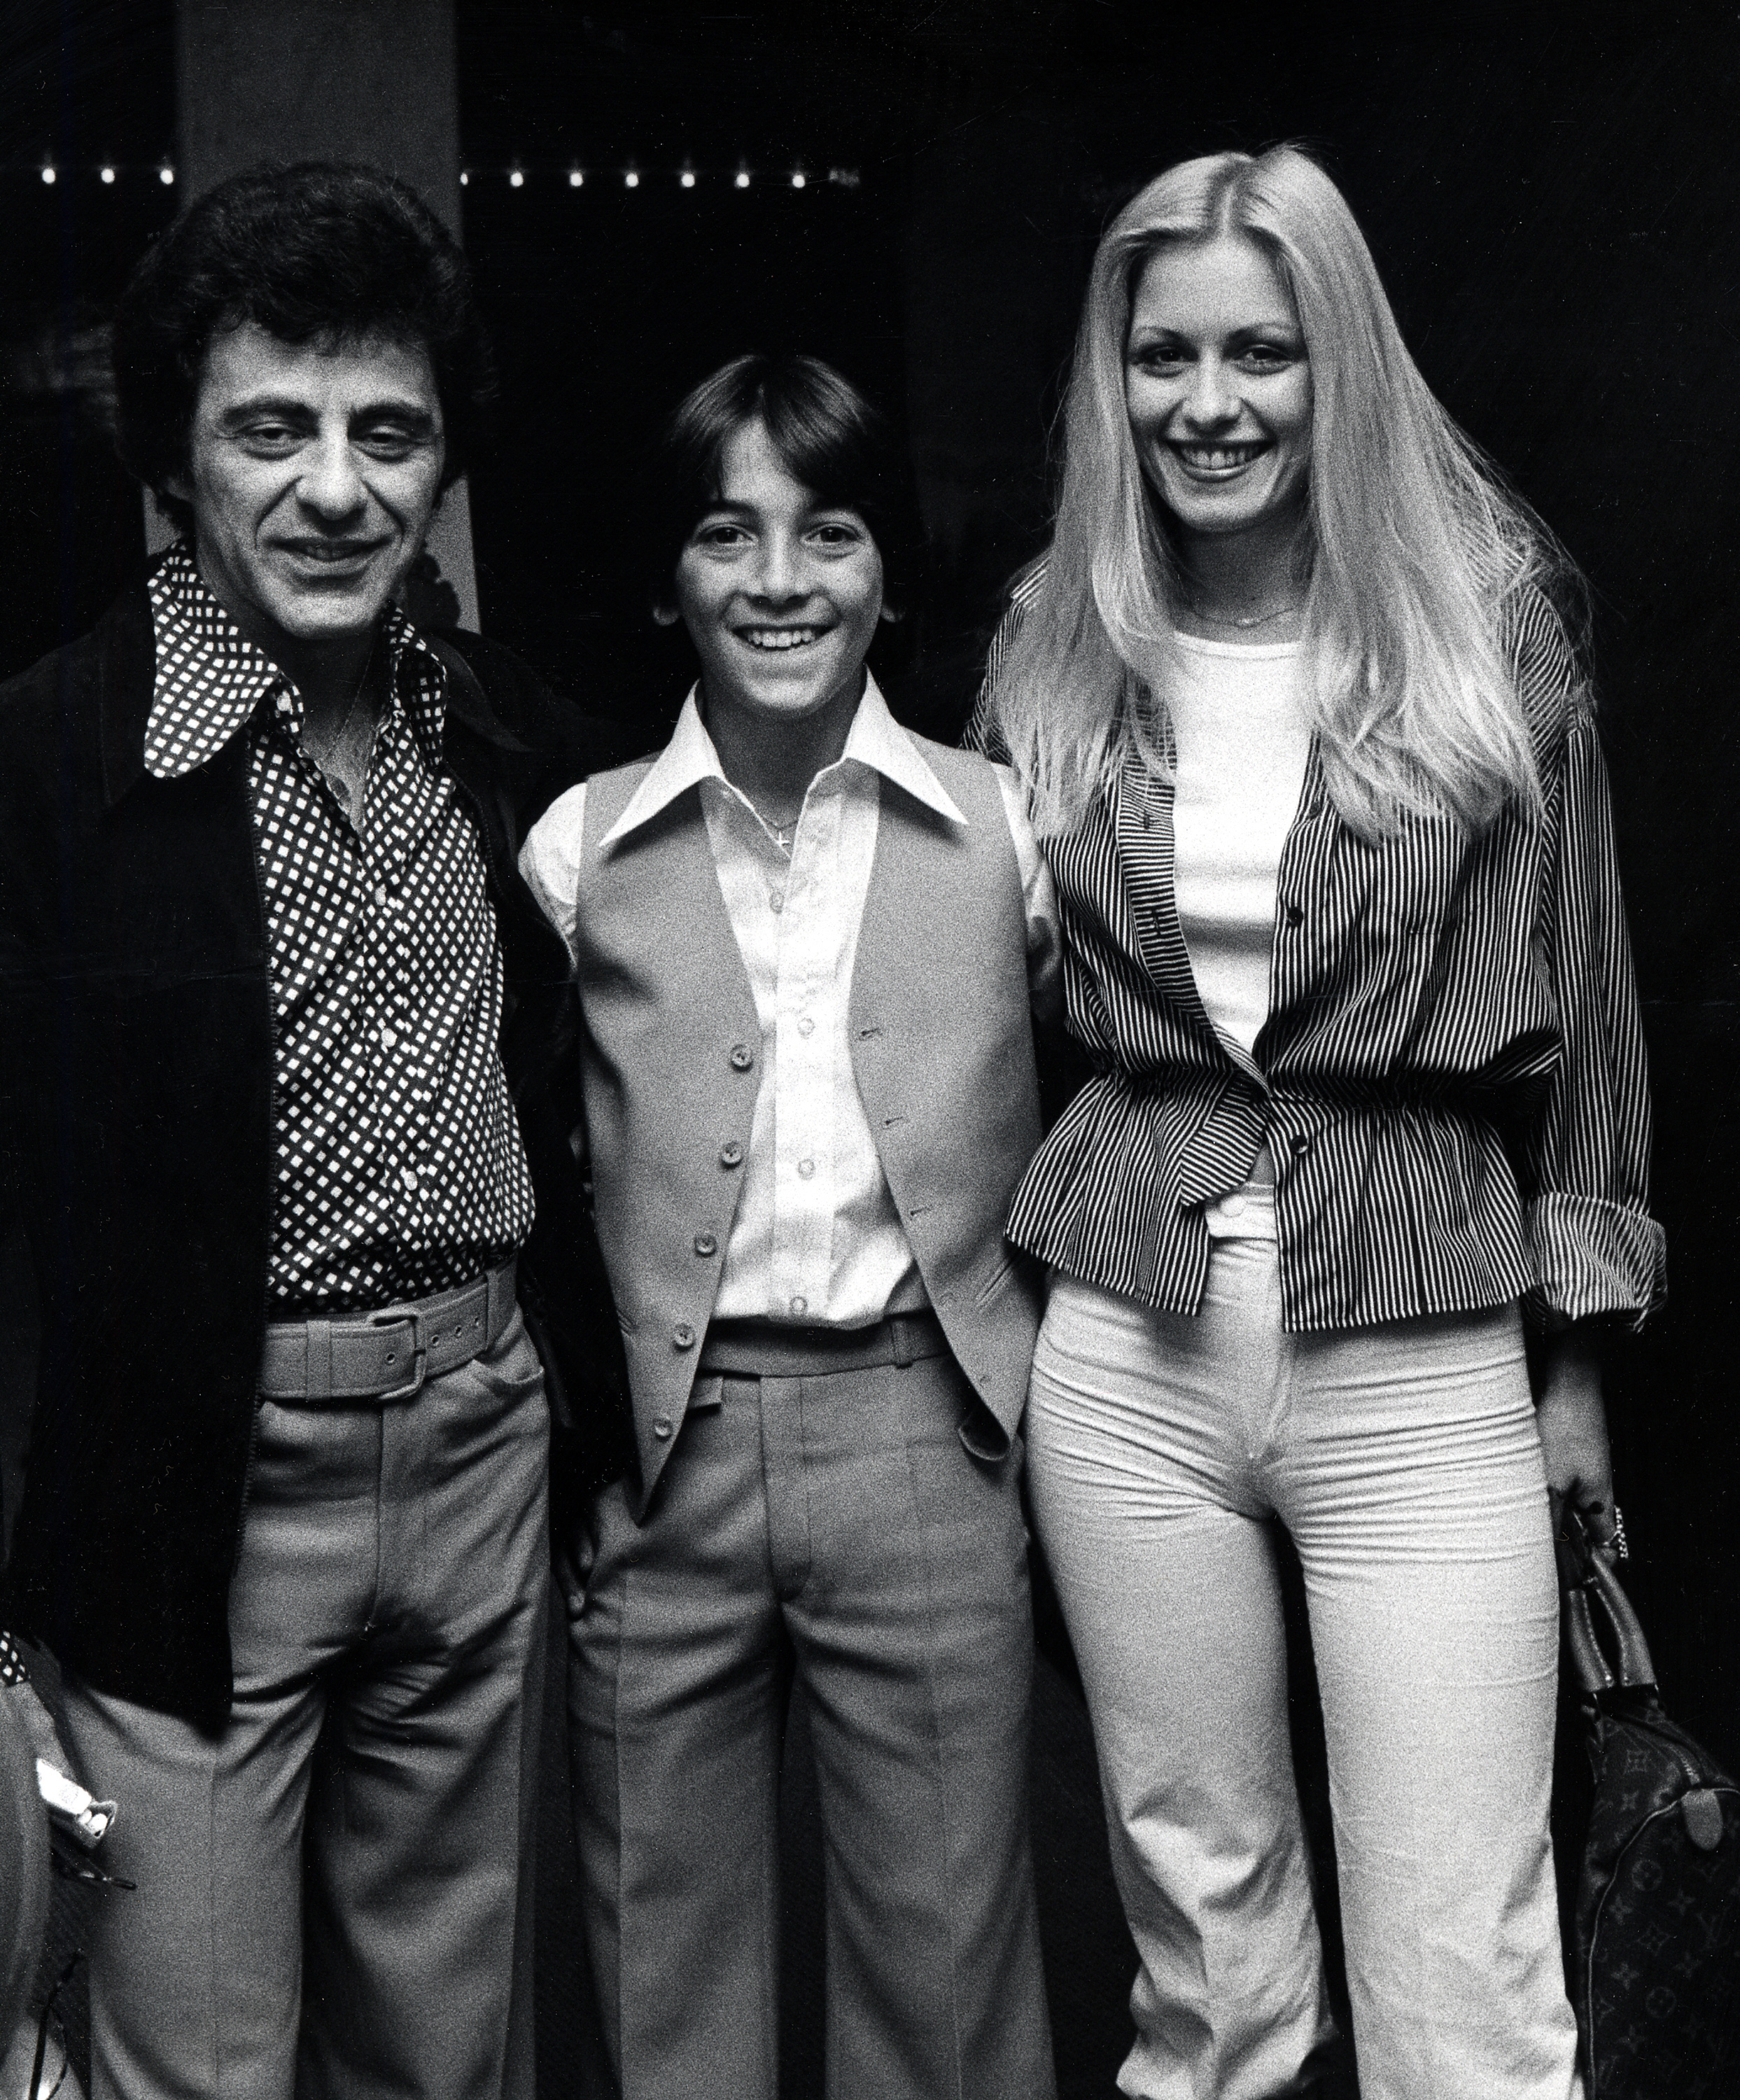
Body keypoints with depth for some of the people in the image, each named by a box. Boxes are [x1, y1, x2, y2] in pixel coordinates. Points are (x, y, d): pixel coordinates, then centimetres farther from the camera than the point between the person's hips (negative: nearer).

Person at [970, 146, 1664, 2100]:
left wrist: (1576, 1351, 6)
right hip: (1123, 1348, 3)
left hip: (1421, 1353, -2)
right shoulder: (1056, 653, 6)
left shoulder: (1490, 622, -1)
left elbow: (1573, 1001, 4)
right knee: (1196, 1898, 14)